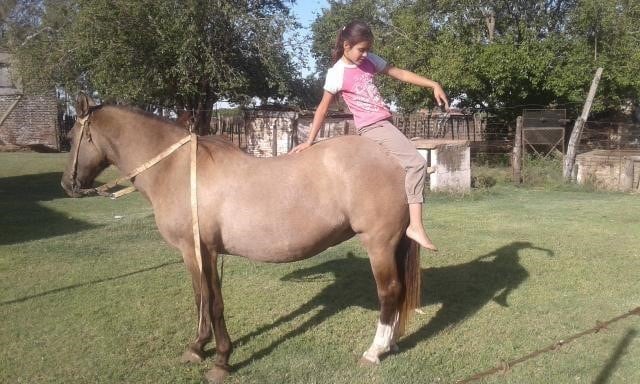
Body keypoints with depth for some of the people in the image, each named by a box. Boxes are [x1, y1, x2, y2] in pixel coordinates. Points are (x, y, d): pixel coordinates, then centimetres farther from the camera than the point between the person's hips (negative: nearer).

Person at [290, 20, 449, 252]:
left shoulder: (369, 60, 9)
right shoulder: (337, 74, -9)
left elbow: (399, 73, 12)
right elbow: (322, 109, -5)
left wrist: (434, 85, 7)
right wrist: (310, 141, -6)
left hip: (383, 125, 8)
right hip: (373, 128, -8)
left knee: (409, 166, 12)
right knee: (416, 163, -18)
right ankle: (415, 226, -20)